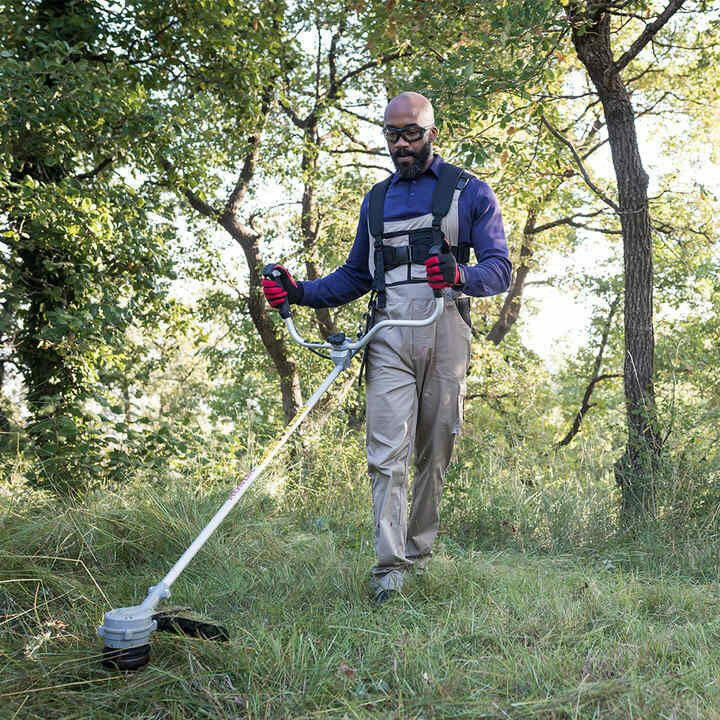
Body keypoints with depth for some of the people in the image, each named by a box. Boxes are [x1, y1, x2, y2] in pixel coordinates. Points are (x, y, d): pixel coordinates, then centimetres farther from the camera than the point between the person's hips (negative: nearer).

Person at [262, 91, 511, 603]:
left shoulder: (470, 192, 9)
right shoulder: (376, 200, 23)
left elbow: (500, 268, 0)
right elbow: (356, 276, 28)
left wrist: (460, 277, -23)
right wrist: (299, 292, 12)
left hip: (446, 331, -2)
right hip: (389, 335, 2)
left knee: (435, 451, 3)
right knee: (388, 453, -8)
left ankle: (419, 552, 17)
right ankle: (389, 569, -9)